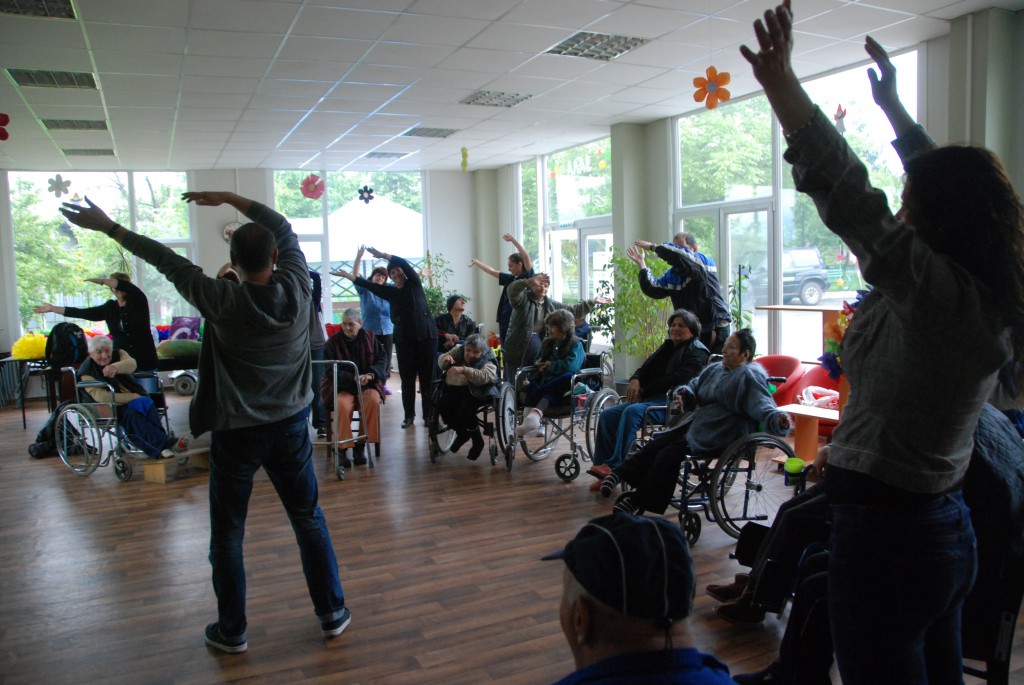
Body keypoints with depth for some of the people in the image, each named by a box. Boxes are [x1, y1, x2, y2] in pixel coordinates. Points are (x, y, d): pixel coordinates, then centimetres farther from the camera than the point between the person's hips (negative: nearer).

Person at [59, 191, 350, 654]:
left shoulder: (224, 301, -18)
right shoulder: (297, 288, -10)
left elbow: (167, 261, -8)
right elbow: (284, 228, 5)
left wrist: (107, 226, 3)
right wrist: (228, 197, 10)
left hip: (236, 432, -3)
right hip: (291, 425, 3)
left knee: (227, 534, 13)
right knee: (309, 519, 14)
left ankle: (232, 632, 25)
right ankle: (332, 614, 24)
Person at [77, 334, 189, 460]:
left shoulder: (118, 354, 7)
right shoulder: (86, 372, -3)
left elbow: (131, 364, -18)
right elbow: (100, 396, -17)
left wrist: (116, 367, -42)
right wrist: (131, 397, -25)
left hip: (134, 397, 3)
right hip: (112, 406, -3)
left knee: (147, 404, -30)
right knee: (131, 414, -34)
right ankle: (165, 443, -46)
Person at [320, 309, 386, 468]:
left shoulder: (370, 338, 5)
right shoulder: (333, 341, -3)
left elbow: (381, 360, 3)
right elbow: (331, 370, -9)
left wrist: (371, 374, -18)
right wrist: (353, 379, -23)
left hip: (367, 383, 2)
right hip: (341, 385, -2)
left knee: (373, 400, -30)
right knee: (343, 404, -34)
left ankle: (360, 445, -18)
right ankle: (342, 448, -22)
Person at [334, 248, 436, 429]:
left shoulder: (414, 284, 4)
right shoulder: (391, 292, 12)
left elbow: (404, 264, -10)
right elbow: (369, 285, 9)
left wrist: (383, 255, -16)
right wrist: (347, 275, 5)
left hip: (426, 335, -3)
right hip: (404, 339, 3)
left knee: (427, 377, -1)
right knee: (407, 378, 3)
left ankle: (429, 415, 3)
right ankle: (409, 415, 11)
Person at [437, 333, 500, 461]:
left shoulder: (487, 360, -7)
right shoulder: (458, 350, 9)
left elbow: (484, 377, -27)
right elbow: (441, 364, 15)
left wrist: (463, 370, -39)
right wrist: (445, 358, -11)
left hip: (475, 391, -5)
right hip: (454, 389, 5)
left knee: (466, 409, -32)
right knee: (444, 406, -23)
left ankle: (477, 441, -6)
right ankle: (462, 433, 5)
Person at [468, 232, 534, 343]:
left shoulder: (528, 277, -5)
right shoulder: (510, 279, 14)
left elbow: (526, 257, -17)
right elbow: (493, 271, 26)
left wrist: (513, 239, -21)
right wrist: (477, 262, 31)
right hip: (504, 321, 7)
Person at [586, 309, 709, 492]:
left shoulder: (697, 352, 0)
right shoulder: (667, 347, 27)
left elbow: (680, 378, -14)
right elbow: (646, 368, 22)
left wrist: (645, 390, -10)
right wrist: (635, 379, -4)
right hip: (649, 398, 9)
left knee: (632, 412, -35)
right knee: (607, 415, -12)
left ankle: (615, 466, -34)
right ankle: (604, 472, -15)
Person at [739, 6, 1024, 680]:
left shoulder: (934, 289, -20)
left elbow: (847, 194, -29)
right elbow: (943, 178, 17)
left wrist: (781, 82, -27)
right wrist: (893, 105, 26)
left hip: (885, 531, -9)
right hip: (948, 528, 9)